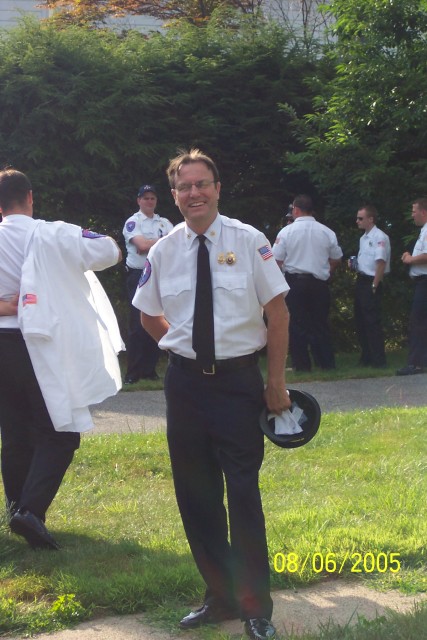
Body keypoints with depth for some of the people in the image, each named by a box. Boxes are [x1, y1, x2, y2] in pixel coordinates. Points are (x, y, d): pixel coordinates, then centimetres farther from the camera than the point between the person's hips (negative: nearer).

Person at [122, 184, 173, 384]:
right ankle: (133, 373, -3)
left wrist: (150, 244, -10)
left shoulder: (164, 223, 14)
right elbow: (142, 245, -17)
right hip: (138, 275, -5)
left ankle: (150, 369, 13)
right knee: (138, 325, -7)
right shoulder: (132, 222, -1)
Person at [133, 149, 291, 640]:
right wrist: (181, 344, 11)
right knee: (195, 494, 10)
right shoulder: (162, 252, 3)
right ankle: (219, 596, 26)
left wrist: (276, 383, -4)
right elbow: (149, 315, 20)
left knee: (243, 493, -3)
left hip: (238, 379, -4)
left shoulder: (248, 242, -7)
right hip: (185, 380, 4)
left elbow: (277, 312, -5)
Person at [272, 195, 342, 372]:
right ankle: (327, 362, 9)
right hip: (320, 283, 3)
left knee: (297, 323, 3)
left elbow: (277, 261, -8)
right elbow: (336, 260, 9)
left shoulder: (286, 231, -6)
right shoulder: (326, 232, 2)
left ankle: (301, 364, 1)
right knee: (320, 323, 10)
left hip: (294, 282, -3)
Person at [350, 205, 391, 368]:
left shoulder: (379, 237, -13)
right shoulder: (363, 238, 15)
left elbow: (381, 262, -19)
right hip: (361, 281, 10)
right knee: (360, 321, 13)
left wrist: (374, 286, -20)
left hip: (371, 283, -10)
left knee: (372, 322, -7)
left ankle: (378, 359, -1)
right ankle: (366, 358, 23)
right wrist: (354, 264, 6)